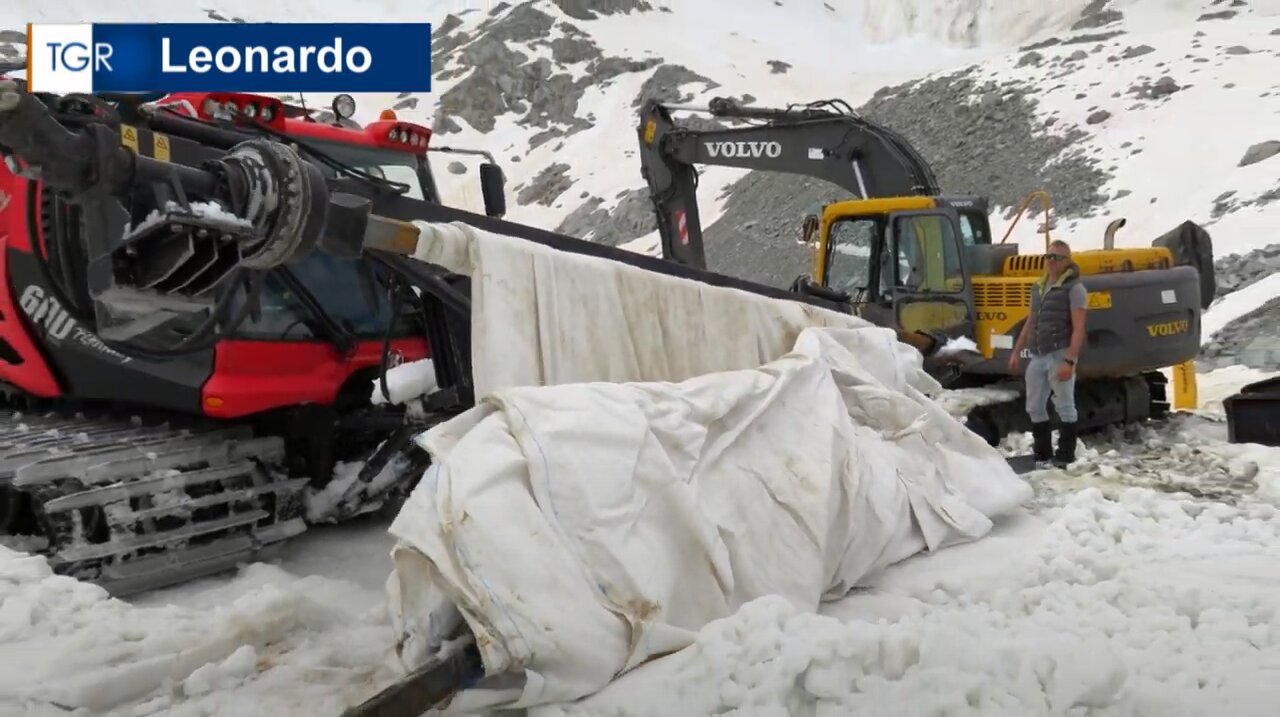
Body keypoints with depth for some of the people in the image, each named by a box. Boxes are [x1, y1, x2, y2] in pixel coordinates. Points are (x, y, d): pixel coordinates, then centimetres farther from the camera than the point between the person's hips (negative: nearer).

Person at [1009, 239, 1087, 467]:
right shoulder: (1038, 287, 15)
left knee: (1064, 407, 1)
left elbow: (1078, 328, -13)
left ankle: (1065, 456, 8)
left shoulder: (1074, 288, -7)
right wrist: (1016, 352, 17)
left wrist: (1069, 361, -21)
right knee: (1034, 408, 10)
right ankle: (1042, 453, 22)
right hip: (1037, 356, 7)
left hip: (1059, 355, -7)